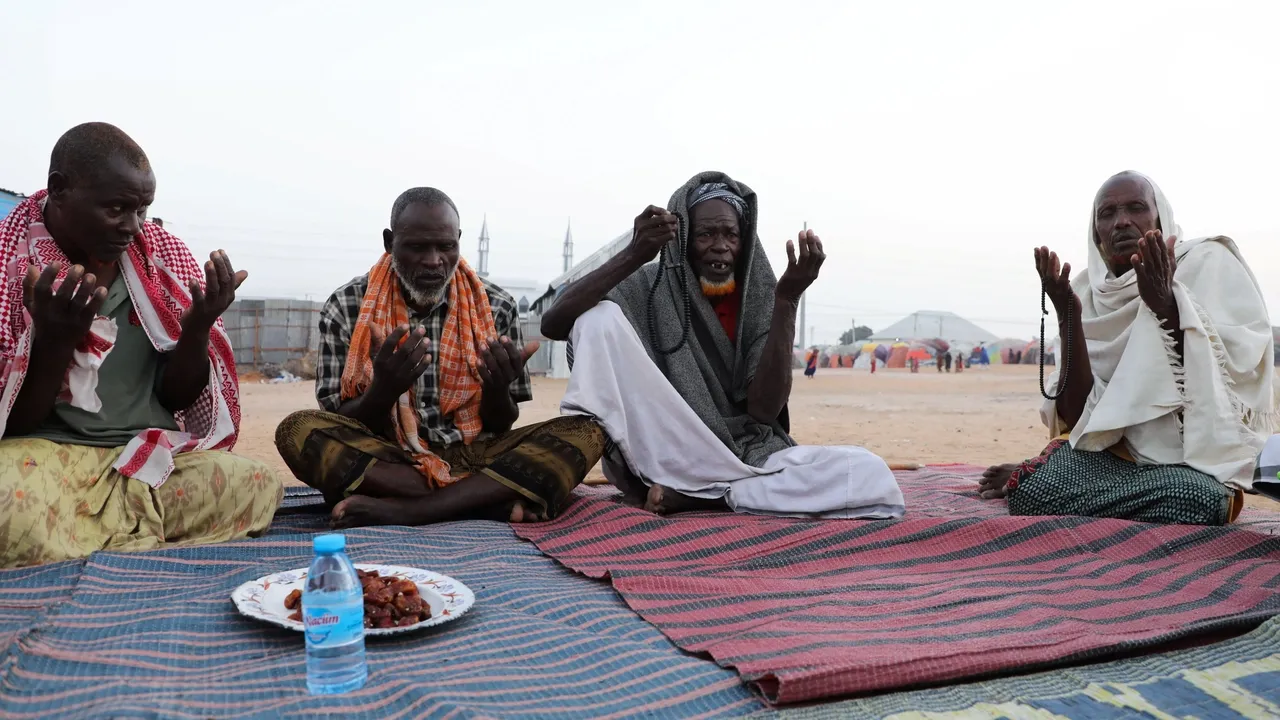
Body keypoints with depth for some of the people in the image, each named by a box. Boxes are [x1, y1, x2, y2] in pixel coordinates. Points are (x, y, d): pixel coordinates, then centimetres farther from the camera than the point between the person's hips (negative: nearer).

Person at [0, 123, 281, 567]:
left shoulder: (163, 258, 4)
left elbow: (175, 399, 6)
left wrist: (198, 328, -13)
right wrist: (55, 341, -24)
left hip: (150, 455, 4)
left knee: (258, 489, -26)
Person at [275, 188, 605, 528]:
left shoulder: (496, 307, 0)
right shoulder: (346, 307, -3)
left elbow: (500, 427, 4)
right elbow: (343, 428, -4)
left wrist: (497, 387, -19)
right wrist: (385, 389, -25)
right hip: (382, 462, -1)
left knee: (584, 433, -21)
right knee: (298, 431, -29)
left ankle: (401, 510, -27)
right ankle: (494, 501, -25)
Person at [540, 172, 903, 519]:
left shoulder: (761, 299, 1)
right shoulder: (649, 287, -1)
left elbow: (766, 408, -11)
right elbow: (553, 324, -16)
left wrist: (787, 300, -19)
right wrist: (633, 255, -27)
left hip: (750, 457, 3)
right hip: (663, 458, -2)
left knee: (873, 475, -25)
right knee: (600, 316, -19)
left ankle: (694, 495, -22)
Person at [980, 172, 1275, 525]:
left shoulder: (1209, 265, -4)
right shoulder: (1088, 292, 1)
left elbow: (1233, 375, -15)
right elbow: (1079, 416, -8)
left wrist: (1166, 306, -24)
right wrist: (1067, 314, -16)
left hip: (1194, 457, -1)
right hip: (1111, 451, 1)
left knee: (1199, 500, -36)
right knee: (1032, 492, -30)